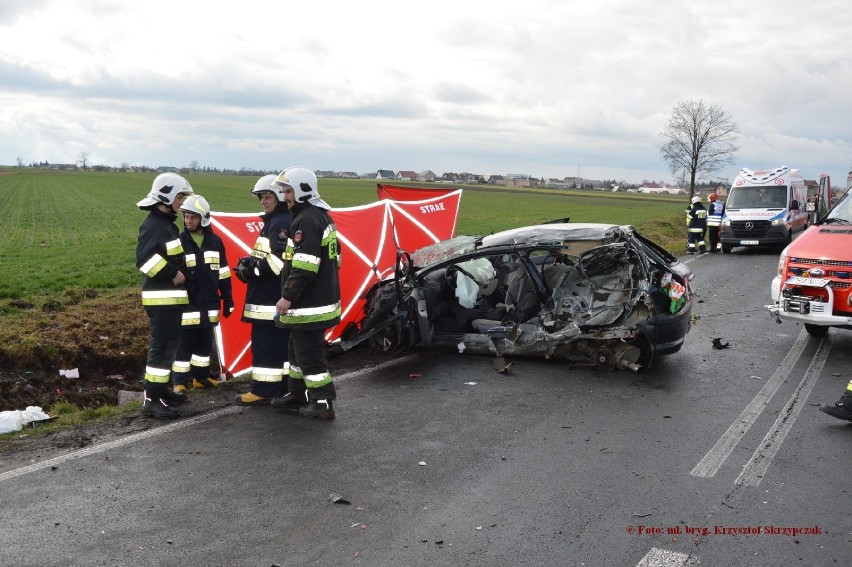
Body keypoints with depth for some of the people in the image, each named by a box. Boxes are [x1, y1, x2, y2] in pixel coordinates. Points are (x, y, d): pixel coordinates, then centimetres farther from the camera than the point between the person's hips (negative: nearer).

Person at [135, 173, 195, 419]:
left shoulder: (167, 223, 17)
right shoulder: (154, 224, -15)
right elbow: (145, 259, -27)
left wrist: (179, 271, 11)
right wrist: (173, 274, -21)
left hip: (171, 297, 10)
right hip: (161, 298, -10)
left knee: (168, 344, 18)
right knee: (162, 346, -9)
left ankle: (161, 389, 29)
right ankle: (152, 400, -6)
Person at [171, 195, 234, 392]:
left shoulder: (215, 242, 4)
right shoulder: (179, 241, -4)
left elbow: (223, 274, 9)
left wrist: (227, 300, 9)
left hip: (208, 305, 3)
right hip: (186, 304, -3)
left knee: (205, 344, 14)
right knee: (184, 345, 2)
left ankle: (201, 376, 29)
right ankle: (179, 382, 11)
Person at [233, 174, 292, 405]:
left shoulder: (282, 223, -14)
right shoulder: (272, 222, 20)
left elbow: (281, 261, -23)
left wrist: (253, 268, -18)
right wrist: (251, 264, 8)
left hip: (272, 298, -11)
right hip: (267, 296, 11)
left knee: (266, 341, -7)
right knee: (278, 341, 14)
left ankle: (263, 390, -2)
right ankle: (279, 386, 21)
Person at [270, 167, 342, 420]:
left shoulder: (307, 220, -17)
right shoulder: (322, 216, 15)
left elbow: (304, 267, -25)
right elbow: (331, 258, 21)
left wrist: (288, 296, -20)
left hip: (310, 304, -11)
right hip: (321, 296, 11)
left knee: (309, 352, -3)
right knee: (298, 348, 20)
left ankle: (323, 403, 5)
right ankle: (297, 395, 31)